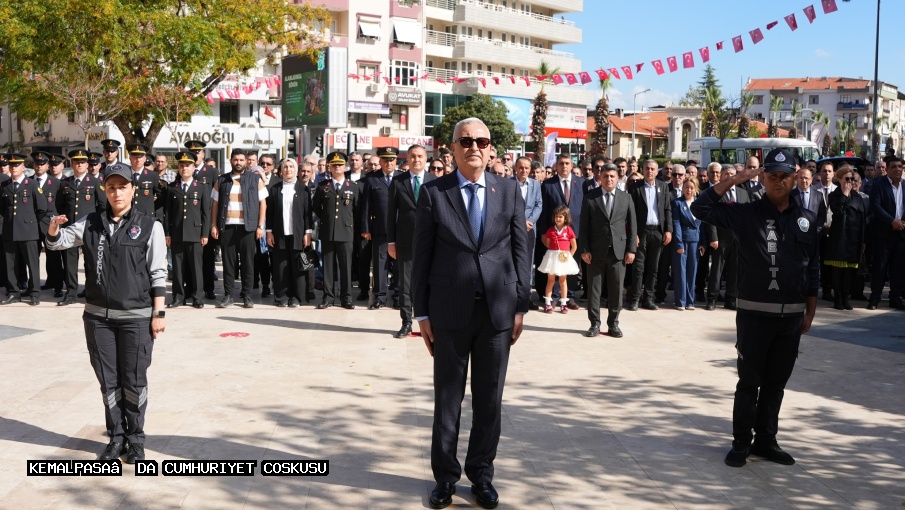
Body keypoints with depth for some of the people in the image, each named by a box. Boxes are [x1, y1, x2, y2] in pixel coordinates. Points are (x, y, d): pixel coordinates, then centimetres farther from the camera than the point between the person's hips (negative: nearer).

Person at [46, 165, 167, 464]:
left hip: (136, 316, -3)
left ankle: (135, 439, 20)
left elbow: (158, 274, -5)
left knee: (134, 381, 5)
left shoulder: (149, 226, -4)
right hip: (97, 315, 3)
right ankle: (116, 437, 25)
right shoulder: (90, 224, 6)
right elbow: (57, 242, 5)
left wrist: (158, 314, -8)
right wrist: (54, 229, -19)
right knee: (108, 381, 11)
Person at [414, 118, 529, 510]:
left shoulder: (509, 190, 5)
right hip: (450, 311, -1)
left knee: (489, 399, 10)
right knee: (447, 398, 9)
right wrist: (422, 313, -3)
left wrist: (520, 307, 2)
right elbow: (421, 256, 0)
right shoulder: (434, 192, 0)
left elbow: (520, 250, 6)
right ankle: (445, 476, 23)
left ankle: (481, 474, 25)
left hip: (498, 310, 2)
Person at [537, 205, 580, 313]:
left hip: (564, 258, 0)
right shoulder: (550, 230, 1)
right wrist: (553, 253, -1)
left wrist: (569, 256, -1)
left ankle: (563, 304, 13)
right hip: (552, 257, 0)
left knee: (563, 280, 8)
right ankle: (548, 303, 6)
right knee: (550, 280, 5)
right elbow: (547, 244, 6)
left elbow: (574, 246, 3)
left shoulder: (568, 230, -2)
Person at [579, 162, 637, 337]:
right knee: (594, 287, 3)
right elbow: (584, 225, 1)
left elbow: (632, 225, 6)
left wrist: (631, 249, -1)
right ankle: (595, 323, 12)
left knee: (616, 288, 5)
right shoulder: (590, 197, 2)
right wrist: (584, 249, -6)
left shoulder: (626, 197, 7)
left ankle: (613, 323, 15)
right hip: (596, 250, -1)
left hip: (619, 250, 1)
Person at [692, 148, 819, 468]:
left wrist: (810, 311, 10)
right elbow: (700, 208, -11)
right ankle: (742, 443, 15)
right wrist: (734, 180, -12)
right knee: (749, 381, 5)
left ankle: (766, 441, 24)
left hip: (792, 315, 3)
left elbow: (812, 268, 12)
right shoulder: (747, 214, -2)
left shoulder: (806, 220, 7)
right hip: (755, 312, -3)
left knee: (776, 382, 12)